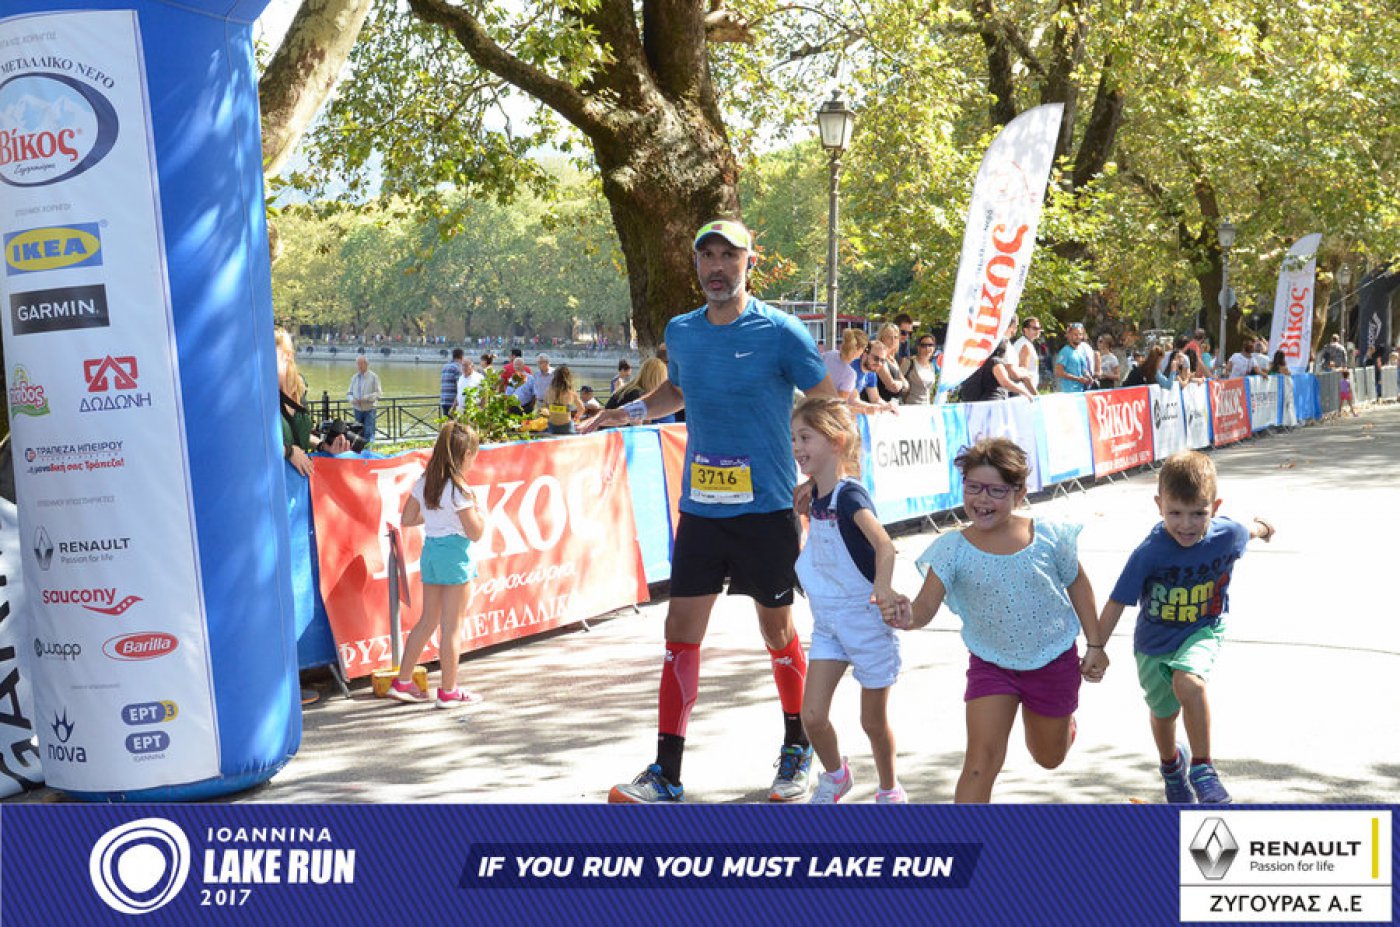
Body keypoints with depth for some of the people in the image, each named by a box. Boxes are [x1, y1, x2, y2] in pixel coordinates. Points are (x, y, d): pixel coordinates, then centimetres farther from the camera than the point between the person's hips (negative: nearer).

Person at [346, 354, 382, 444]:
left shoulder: (373, 376, -2)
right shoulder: (354, 378, 12)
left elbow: (378, 393, -7)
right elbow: (349, 393, 16)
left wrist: (366, 398, -19)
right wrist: (352, 399, -8)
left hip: (369, 408, -5)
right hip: (357, 409, 5)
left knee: (369, 433, -11)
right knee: (359, 433, 9)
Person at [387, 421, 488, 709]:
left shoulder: (424, 482, 5)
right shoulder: (458, 489, -15)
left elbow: (407, 519, 11)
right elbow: (475, 533, -12)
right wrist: (477, 510, 5)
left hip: (429, 550, 7)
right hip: (454, 553, -7)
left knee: (428, 620, 17)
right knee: (450, 626, 1)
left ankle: (402, 682, 19)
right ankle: (449, 691, 8)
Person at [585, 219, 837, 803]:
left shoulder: (780, 333, -8)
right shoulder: (680, 333, 6)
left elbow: (828, 404, -2)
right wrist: (634, 411, 8)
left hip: (766, 512, -4)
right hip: (699, 509, 4)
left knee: (779, 635, 8)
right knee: (681, 635, 0)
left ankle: (798, 753, 29)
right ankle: (667, 775, 5)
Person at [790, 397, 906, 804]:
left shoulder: (850, 495, -21)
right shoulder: (815, 495, 1)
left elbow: (884, 545, -39)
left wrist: (883, 587, -54)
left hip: (865, 616, -6)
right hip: (826, 618, 6)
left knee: (873, 719, 9)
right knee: (812, 715, -1)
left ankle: (889, 791, 31)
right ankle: (835, 775, 27)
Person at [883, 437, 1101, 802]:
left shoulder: (1048, 536, -14)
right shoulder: (953, 549, -16)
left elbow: (1077, 584, 2)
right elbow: (927, 605, -25)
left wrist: (1095, 643, 5)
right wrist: (908, 616, -49)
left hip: (1054, 661, 1)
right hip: (990, 663, -1)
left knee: (1049, 758, 22)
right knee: (981, 759, -16)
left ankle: (1060, 720, 59)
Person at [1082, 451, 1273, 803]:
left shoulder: (1228, 535, -21)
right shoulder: (1149, 553, -28)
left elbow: (1248, 532, 7)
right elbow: (1117, 601, -17)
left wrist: (1262, 528, 29)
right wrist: (1096, 648, -15)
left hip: (1202, 632, -1)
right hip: (1155, 642, 1)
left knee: (1188, 682, -32)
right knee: (1164, 713, 20)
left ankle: (1202, 767, -15)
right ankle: (1172, 764, 54)